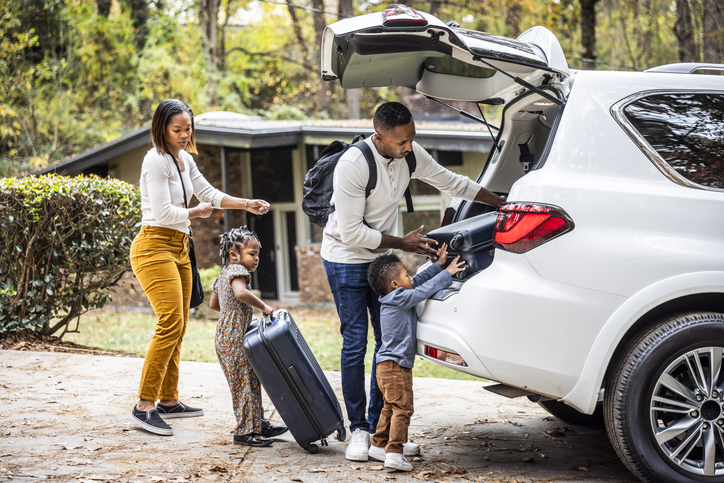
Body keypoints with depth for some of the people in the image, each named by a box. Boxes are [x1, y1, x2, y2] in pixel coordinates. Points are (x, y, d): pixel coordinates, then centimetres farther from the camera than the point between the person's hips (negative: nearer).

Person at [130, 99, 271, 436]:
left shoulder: (185, 159, 13)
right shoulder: (156, 161, -14)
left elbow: (208, 193, 23)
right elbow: (163, 212, -19)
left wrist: (247, 205, 12)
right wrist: (198, 212, -3)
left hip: (178, 249, 10)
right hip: (154, 247, -9)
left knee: (178, 326, 11)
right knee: (171, 323, -18)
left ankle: (169, 400, 20)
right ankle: (144, 406, -17)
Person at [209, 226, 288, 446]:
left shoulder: (223, 274, 18)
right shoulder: (237, 271, -13)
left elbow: (213, 303, 27)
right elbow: (241, 293, -34)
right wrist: (262, 306, -24)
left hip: (225, 336, 10)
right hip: (235, 337, -10)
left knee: (251, 382, 15)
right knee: (245, 383, -5)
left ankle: (259, 425, 22)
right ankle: (245, 431, -1)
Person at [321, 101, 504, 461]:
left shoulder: (410, 155, -7)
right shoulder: (353, 165, -27)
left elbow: (452, 182, 7)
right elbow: (351, 232, -24)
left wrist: (505, 205, 7)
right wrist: (402, 243, -19)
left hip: (381, 259, 6)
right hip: (346, 260, -6)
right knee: (355, 344, -6)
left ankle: (379, 426, 11)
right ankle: (358, 429, 4)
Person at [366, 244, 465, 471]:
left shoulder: (392, 298, 12)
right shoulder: (400, 298, -16)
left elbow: (419, 281, 19)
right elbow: (425, 289, -16)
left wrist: (438, 265, 17)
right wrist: (447, 273, -7)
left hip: (387, 366, 10)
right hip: (395, 366, -10)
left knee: (391, 407, 19)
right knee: (402, 408, -11)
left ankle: (378, 446, 25)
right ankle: (394, 453, -16)